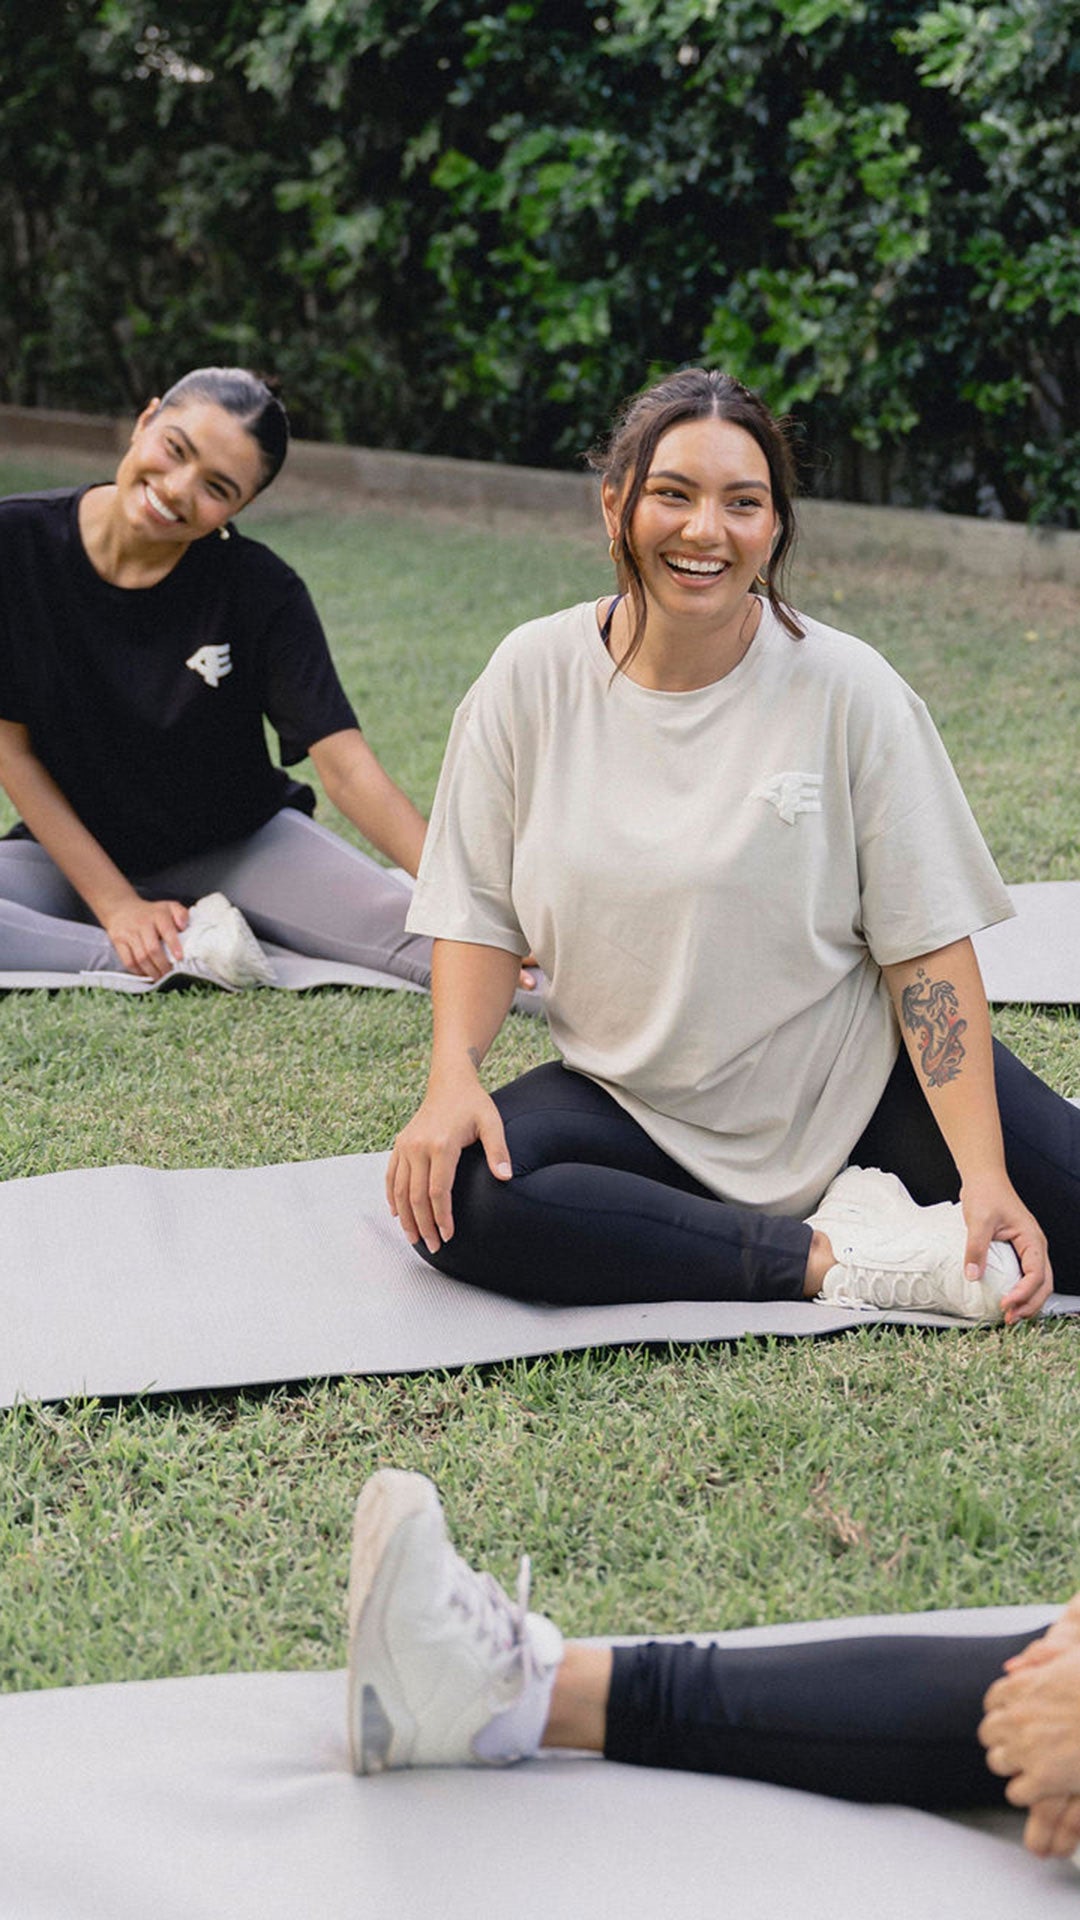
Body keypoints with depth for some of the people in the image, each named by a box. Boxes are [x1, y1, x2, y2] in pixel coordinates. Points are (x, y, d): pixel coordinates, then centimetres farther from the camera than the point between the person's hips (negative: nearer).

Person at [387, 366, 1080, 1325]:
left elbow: (927, 943, -10)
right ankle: (836, 1258, -21)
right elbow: (481, 911, 0)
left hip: (861, 1084, -2)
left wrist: (984, 1176, -19)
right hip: (632, 1100, 2)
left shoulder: (847, 688, -10)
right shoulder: (533, 676, -5)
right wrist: (453, 1081, -18)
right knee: (451, 1194, -28)